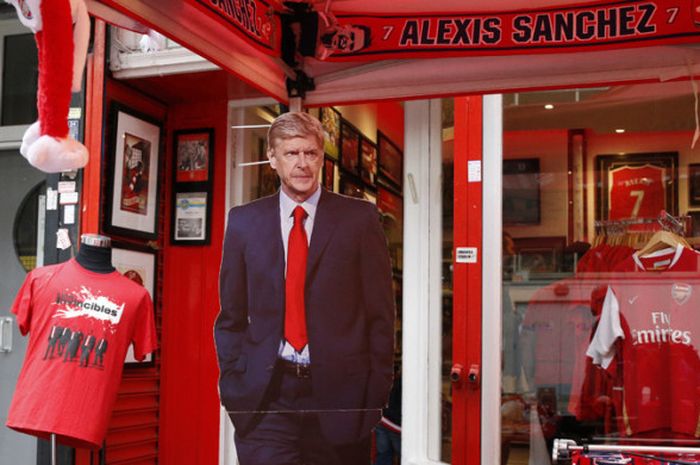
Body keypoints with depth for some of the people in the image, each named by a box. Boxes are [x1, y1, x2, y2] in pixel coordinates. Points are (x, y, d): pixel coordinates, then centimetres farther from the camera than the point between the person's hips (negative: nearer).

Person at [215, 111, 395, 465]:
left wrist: (377, 390, -3)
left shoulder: (359, 218, 0)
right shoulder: (244, 221, 6)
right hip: (264, 396, 1)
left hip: (338, 392, 0)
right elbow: (231, 315, 10)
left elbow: (380, 313, 1)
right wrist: (233, 384, 2)